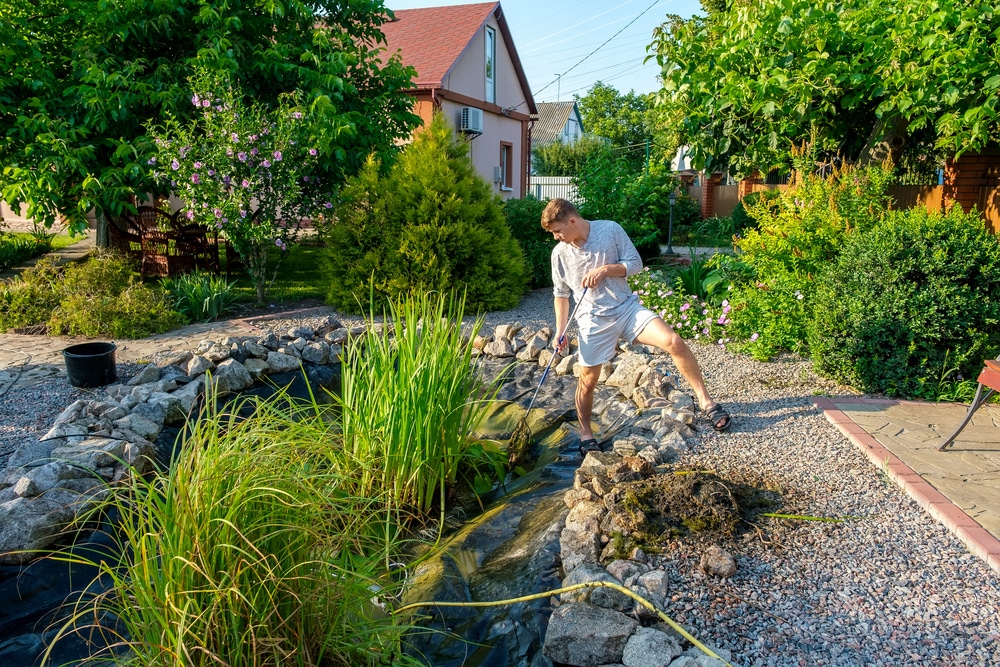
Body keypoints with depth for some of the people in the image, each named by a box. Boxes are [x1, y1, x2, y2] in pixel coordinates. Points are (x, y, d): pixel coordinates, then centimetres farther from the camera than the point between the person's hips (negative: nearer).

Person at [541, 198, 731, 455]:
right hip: (594, 320, 1)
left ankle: (706, 402, -7)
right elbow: (561, 294, 9)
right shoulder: (560, 253, -2)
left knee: (674, 342, -20)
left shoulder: (611, 230, -7)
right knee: (588, 380, 2)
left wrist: (605, 269, -19)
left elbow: (636, 263, -3)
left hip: (627, 307, -1)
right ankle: (586, 433, 27)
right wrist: (561, 331, 2)